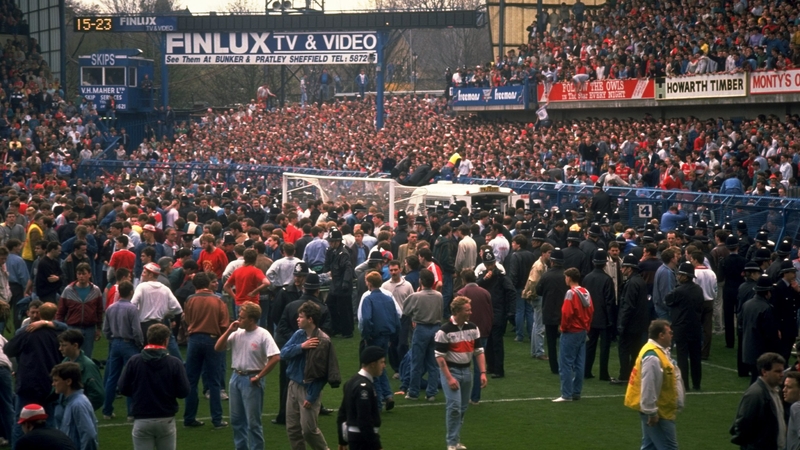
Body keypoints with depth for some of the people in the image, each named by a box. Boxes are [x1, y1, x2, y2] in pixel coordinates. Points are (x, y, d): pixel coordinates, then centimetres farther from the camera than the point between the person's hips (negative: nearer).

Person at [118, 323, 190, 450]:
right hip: (166, 420, 0)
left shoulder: (134, 361, -6)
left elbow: (123, 389, 0)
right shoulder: (174, 363, -9)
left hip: (142, 420, 0)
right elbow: (183, 392, -7)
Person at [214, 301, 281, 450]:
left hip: (251, 380, -7)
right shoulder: (236, 333, 4)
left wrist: (259, 376, -16)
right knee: (236, 419, 15)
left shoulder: (263, 335, -14)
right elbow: (217, 348, 4)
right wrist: (229, 331, -8)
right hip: (236, 377, 7)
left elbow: (275, 357, -21)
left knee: (253, 421, -1)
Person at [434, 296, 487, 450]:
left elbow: (479, 351, 7)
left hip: (466, 371, 6)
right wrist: (449, 378, -19)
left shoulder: (473, 328, 3)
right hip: (451, 370, -6)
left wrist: (483, 373, -3)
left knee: (463, 408, 10)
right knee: (454, 406, -13)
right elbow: (439, 356, -13)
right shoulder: (445, 331, -14)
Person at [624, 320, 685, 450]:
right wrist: (651, 412, -24)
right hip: (657, 412, -11)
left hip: (660, 409, 11)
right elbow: (649, 387, -26)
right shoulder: (652, 357, -24)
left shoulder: (659, 351, 11)